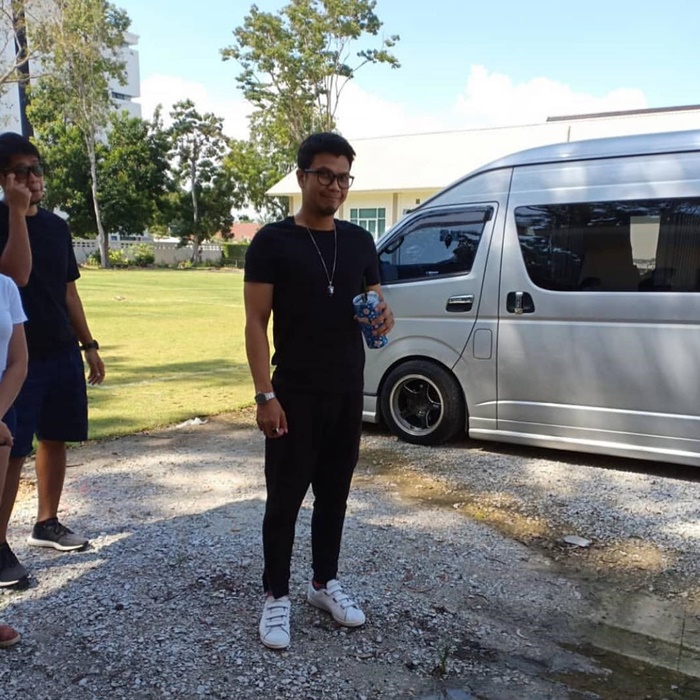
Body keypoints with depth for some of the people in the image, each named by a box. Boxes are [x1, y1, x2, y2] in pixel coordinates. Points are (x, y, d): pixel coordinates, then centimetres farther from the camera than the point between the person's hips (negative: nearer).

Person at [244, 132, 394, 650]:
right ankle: (277, 597, 21)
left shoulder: (360, 241, 8)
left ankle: (325, 583, 33)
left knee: (334, 491, 15)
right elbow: (256, 324, -9)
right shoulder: (273, 242, -6)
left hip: (347, 393, 5)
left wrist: (383, 319, -11)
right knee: (285, 497, 4)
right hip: (294, 394, -4)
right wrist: (265, 395, -17)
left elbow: (375, 304, 15)